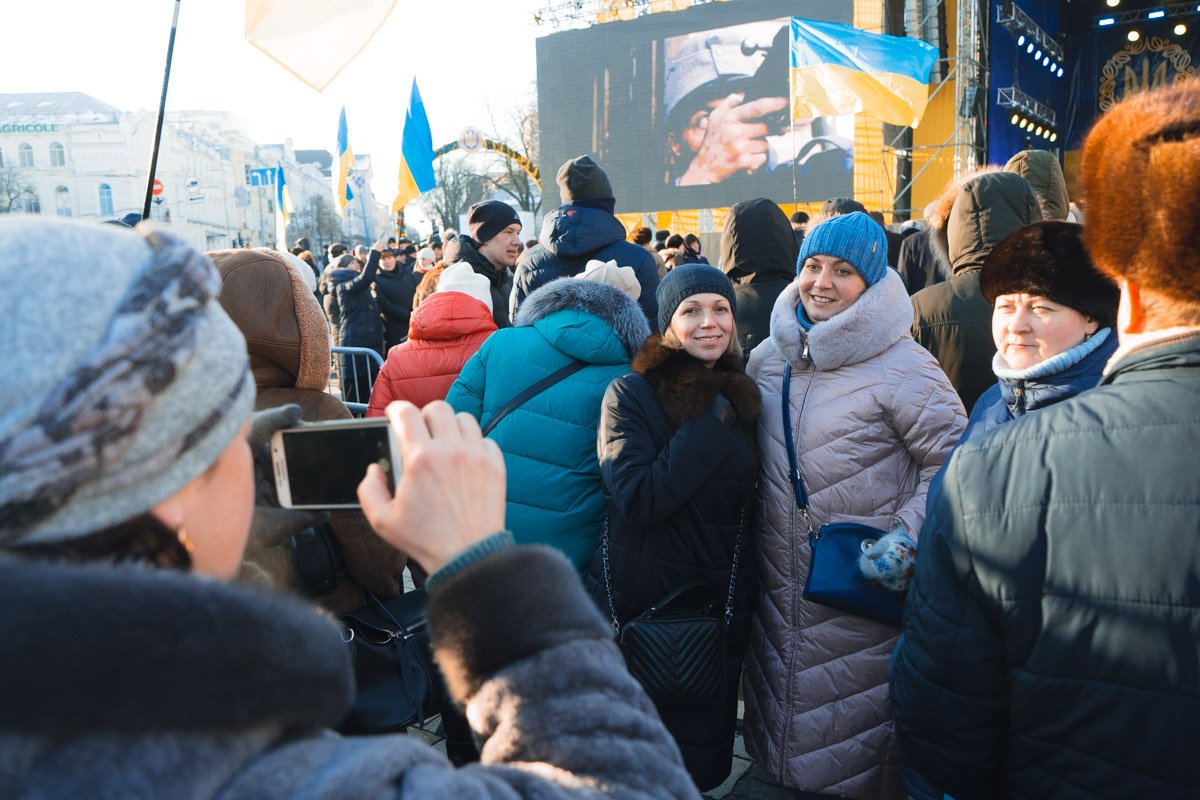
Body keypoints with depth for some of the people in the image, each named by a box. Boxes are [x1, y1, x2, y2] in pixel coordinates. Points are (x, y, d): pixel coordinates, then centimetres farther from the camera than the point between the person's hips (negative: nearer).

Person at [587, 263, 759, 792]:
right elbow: (637, 501, -24)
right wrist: (711, 426, -22)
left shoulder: (742, 396, 6)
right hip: (639, 604, -4)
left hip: (721, 605, 5)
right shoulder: (630, 394, -11)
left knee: (703, 766, 17)